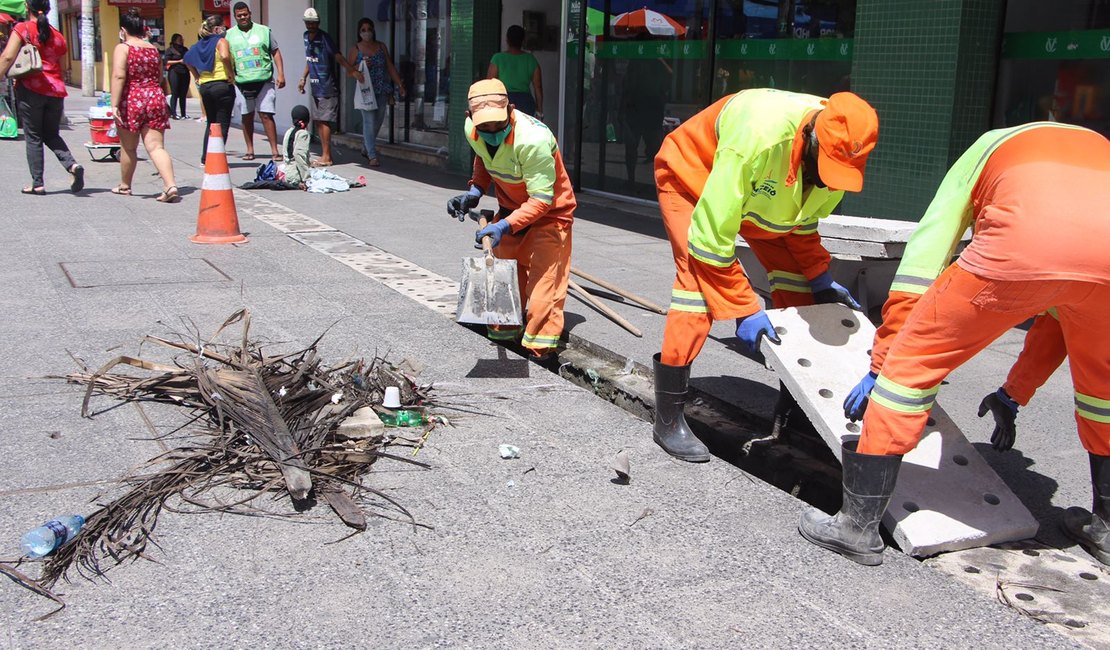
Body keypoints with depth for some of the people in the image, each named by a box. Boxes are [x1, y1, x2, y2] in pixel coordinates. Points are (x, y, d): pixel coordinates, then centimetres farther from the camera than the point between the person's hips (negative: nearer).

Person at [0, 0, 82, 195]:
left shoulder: (22, 29, -2)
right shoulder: (57, 36, 13)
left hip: (31, 89, -4)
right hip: (56, 90, 4)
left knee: (33, 137, 3)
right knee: (51, 135, 15)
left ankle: (37, 183, 2)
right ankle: (72, 165, -10)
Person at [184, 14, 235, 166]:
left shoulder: (200, 44, 14)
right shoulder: (220, 41, -7)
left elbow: (188, 60, 19)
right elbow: (224, 56, -27)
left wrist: (197, 76, 21)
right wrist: (231, 73, -16)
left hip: (204, 86, 7)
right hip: (222, 85, -7)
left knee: (211, 123, 18)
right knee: (222, 125, -1)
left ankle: (205, 158, 17)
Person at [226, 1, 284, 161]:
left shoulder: (263, 31, 7)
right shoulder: (229, 34, 10)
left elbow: (275, 52, 7)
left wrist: (280, 74, -2)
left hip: (264, 80, -2)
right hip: (242, 82, 2)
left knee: (266, 115, -7)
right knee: (247, 117, 8)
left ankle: (274, 150, -5)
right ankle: (250, 150, 17)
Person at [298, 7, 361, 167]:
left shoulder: (324, 37, -11)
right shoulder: (306, 36, 12)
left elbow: (338, 56, -21)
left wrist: (353, 71, -32)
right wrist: (303, 78, 20)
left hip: (327, 87, -8)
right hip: (315, 87, 8)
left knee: (324, 121, -8)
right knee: (318, 121, 9)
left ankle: (326, 156, -5)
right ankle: (325, 155, 16)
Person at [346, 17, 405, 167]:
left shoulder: (381, 47, 9)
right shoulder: (355, 50, 0)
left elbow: (390, 67, 11)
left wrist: (399, 84, 5)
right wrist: (361, 66, -17)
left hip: (382, 91, 4)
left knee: (378, 121, 9)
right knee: (369, 121, -10)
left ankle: (366, 148, 31)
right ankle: (372, 156, -8)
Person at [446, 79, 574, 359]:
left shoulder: (533, 139, -36)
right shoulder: (471, 130, -14)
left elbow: (542, 199, -31)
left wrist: (506, 225, -40)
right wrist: (475, 191, -6)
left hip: (549, 210, -7)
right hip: (511, 207, 7)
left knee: (543, 278, -12)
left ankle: (540, 348, -6)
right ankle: (506, 327, 33)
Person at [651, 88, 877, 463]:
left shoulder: (840, 153, -21)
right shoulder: (758, 137, -43)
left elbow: (802, 218, 1)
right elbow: (712, 232, -36)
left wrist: (819, 277, -11)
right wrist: (744, 310, -32)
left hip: (759, 197, 7)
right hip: (691, 176, -6)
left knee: (797, 289, -2)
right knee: (700, 283, -22)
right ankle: (667, 420, -14)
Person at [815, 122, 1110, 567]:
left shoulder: (987, 148, 37)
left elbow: (919, 265, 23)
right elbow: (1065, 315, 44)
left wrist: (879, 366, 25)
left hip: (1024, 246, -4)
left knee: (914, 360, 10)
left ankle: (858, 526, 13)